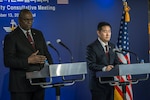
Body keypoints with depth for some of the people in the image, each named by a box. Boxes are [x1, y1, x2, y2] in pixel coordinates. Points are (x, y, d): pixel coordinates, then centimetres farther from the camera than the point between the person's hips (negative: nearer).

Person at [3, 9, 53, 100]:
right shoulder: (11, 37, -4)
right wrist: (28, 61, -22)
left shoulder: (38, 34, 14)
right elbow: (8, 61, -12)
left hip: (39, 82, 5)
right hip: (21, 84, -5)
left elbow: (46, 53, 16)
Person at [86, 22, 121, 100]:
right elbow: (91, 65, -16)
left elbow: (116, 62, 13)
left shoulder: (112, 46, 14)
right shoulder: (91, 47, -8)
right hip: (98, 84, -6)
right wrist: (104, 68, -31)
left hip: (110, 82, 6)